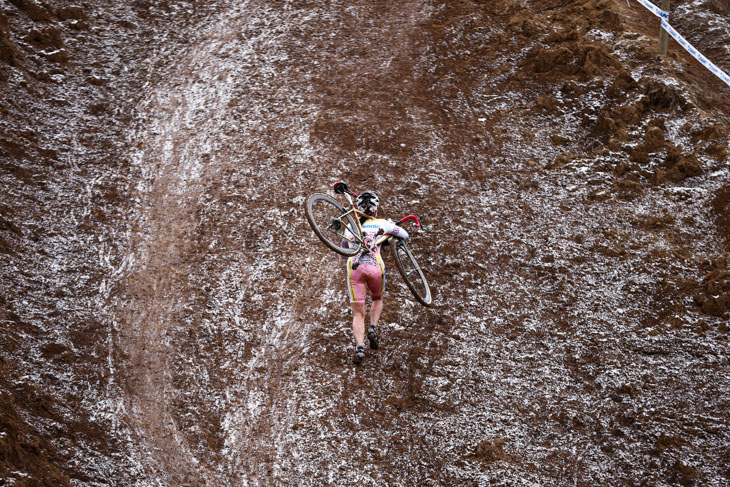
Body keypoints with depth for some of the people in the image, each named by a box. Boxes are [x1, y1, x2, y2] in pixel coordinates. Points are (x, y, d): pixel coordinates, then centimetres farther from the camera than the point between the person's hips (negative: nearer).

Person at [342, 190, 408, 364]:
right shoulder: (382, 223, 15)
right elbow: (405, 236, 23)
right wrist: (392, 230, 42)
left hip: (354, 267, 1)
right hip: (375, 266, -1)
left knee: (358, 313, 4)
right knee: (377, 299, 29)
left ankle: (359, 347, -17)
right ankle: (373, 328, 5)